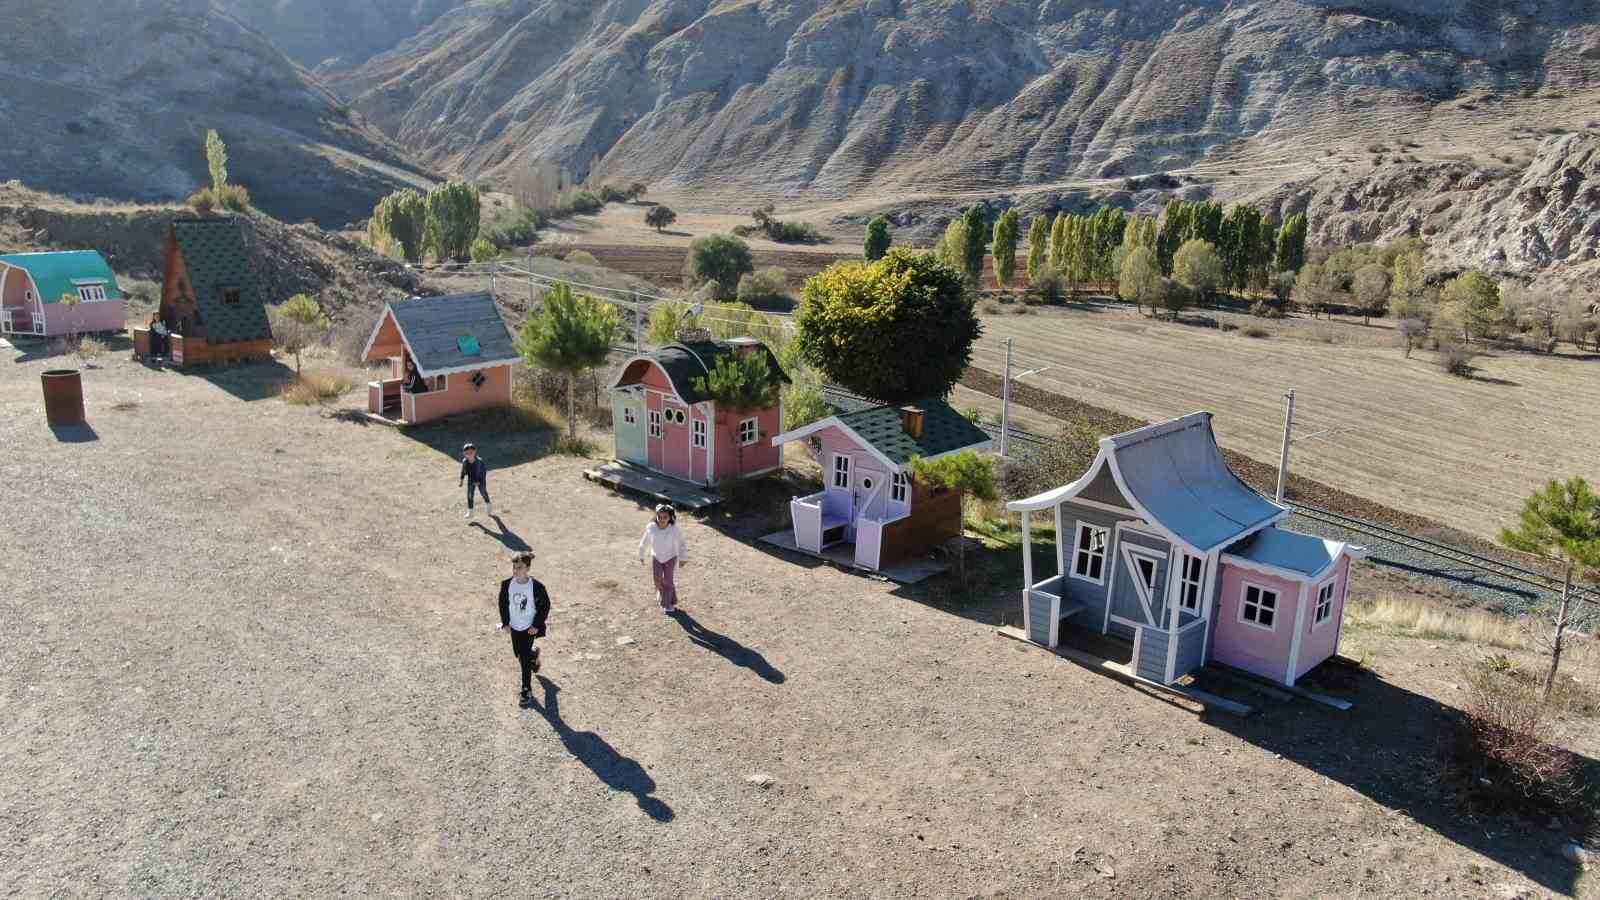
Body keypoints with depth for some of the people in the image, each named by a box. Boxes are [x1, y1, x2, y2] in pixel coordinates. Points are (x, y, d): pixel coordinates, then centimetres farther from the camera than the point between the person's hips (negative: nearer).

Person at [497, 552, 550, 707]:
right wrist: (505, 622, 3)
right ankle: (533, 654, 54)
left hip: (529, 628, -5)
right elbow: (503, 603, 5)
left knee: (524, 659, -5)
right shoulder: (506, 584, -11)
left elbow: (545, 606, -10)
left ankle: (527, 690, 9)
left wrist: (537, 625, -10)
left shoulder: (536, 587, -21)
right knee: (518, 655, 19)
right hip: (514, 626, 5)